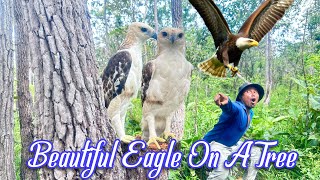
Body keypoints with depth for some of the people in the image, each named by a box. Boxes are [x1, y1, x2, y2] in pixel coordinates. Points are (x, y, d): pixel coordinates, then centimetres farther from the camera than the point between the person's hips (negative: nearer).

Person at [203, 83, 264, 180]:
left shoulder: (251, 113, 5)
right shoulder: (237, 107, -25)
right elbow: (231, 107, -52)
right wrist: (226, 103, -75)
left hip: (233, 145, 10)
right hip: (216, 143, -10)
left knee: (255, 151, 15)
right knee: (222, 171, -32)